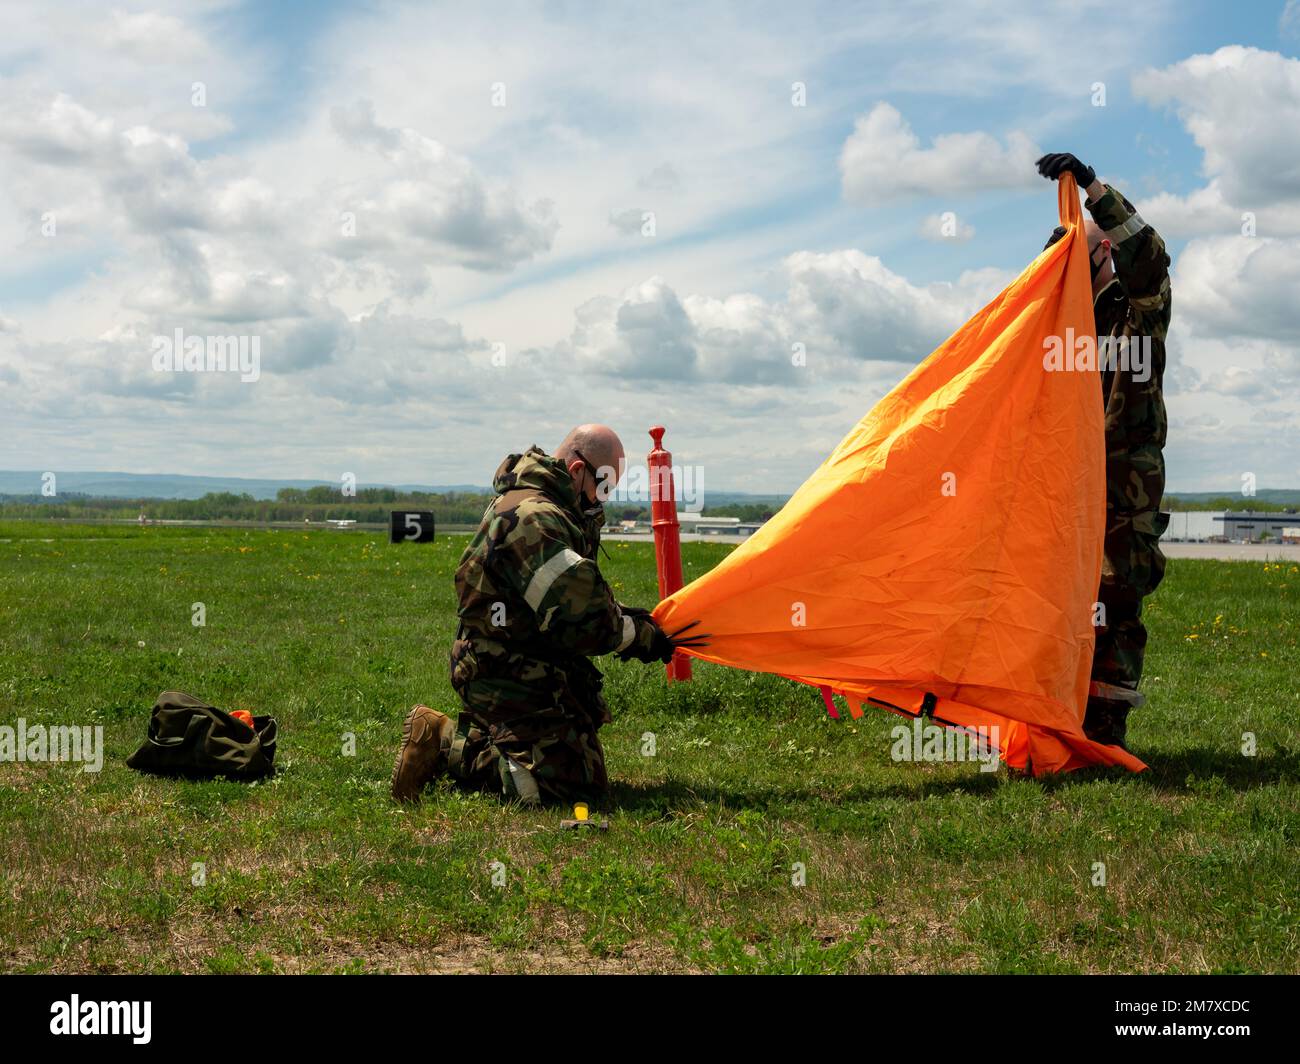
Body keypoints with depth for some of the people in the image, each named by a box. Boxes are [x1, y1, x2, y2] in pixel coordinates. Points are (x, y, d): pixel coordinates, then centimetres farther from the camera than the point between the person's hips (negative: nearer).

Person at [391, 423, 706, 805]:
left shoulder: (533, 508, 14)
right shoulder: (533, 519, -22)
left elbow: (575, 598, 21)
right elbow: (581, 620, -25)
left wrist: (624, 616, 6)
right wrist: (644, 639, -11)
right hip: (512, 683, -11)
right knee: (576, 783, -18)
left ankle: (456, 738, 15)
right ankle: (447, 745, -8)